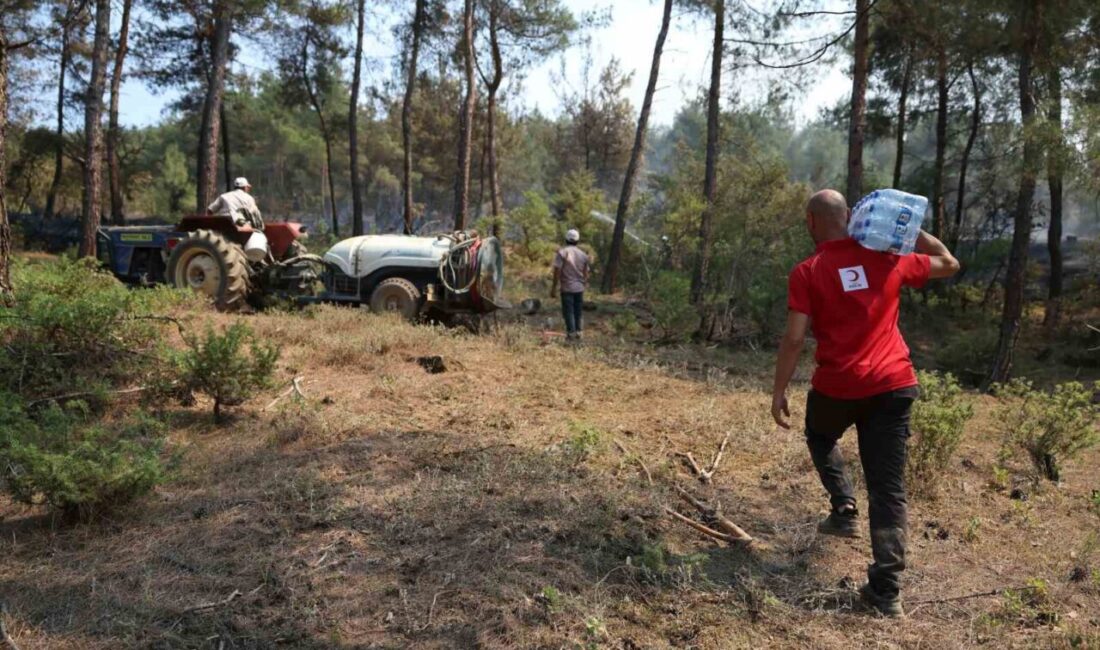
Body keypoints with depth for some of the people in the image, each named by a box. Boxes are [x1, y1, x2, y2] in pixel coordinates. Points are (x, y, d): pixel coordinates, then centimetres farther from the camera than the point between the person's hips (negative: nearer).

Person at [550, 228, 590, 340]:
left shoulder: (562, 252, -9)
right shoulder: (583, 254, 6)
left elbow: (557, 271, -13)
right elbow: (586, 273, 9)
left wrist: (554, 287, -9)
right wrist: (585, 284, 23)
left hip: (567, 288, -4)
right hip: (579, 288, 5)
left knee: (568, 311, 1)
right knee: (578, 311, 15)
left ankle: (571, 334, 0)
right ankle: (578, 332, 20)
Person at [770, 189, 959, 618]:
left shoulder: (807, 273, -6)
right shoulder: (889, 262, 4)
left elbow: (794, 339, -11)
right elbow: (948, 264, 21)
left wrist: (779, 391, -3)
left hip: (838, 387, -2)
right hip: (894, 385, 3)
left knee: (820, 439, 33)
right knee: (889, 490, 5)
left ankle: (844, 510, 17)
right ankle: (887, 590, 5)